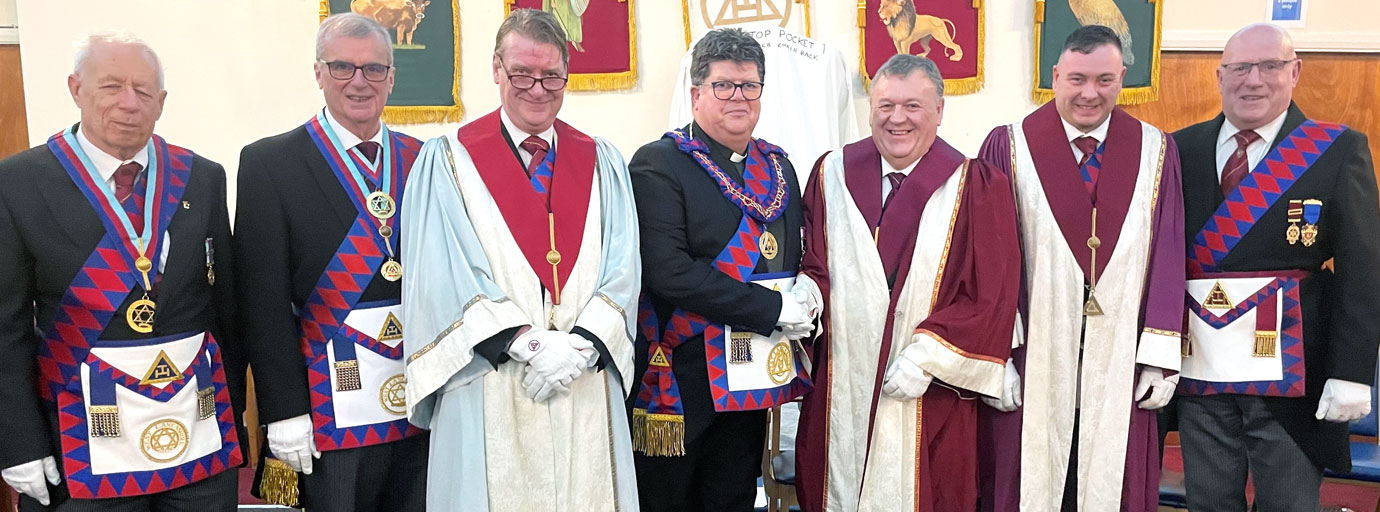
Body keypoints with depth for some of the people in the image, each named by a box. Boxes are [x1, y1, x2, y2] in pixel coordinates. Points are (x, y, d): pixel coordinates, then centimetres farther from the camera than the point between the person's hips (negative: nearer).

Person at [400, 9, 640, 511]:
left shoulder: (603, 163, 10)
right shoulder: (448, 160, 2)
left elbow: (622, 269, 3)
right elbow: (442, 276, -7)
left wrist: (580, 347, -12)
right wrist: (528, 343, -16)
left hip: (588, 388, 3)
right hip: (490, 391, -2)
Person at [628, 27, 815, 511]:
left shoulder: (777, 165, 11)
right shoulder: (657, 163, -10)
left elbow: (793, 255, 21)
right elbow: (670, 272, -21)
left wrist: (805, 293, -3)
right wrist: (772, 309, -19)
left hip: (751, 380, 6)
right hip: (681, 379, -6)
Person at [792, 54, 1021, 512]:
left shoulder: (976, 188, -3)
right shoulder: (832, 175, 5)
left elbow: (990, 295, -6)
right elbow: (812, 260, 9)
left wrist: (928, 356, -13)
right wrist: (806, 295, -13)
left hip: (929, 397, -2)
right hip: (841, 389, 2)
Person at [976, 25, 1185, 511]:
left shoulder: (1155, 152, 3)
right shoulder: (1009, 148, -4)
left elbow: (1168, 256, 2)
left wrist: (1161, 357, -2)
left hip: (1119, 369, 2)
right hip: (1030, 365, -2)